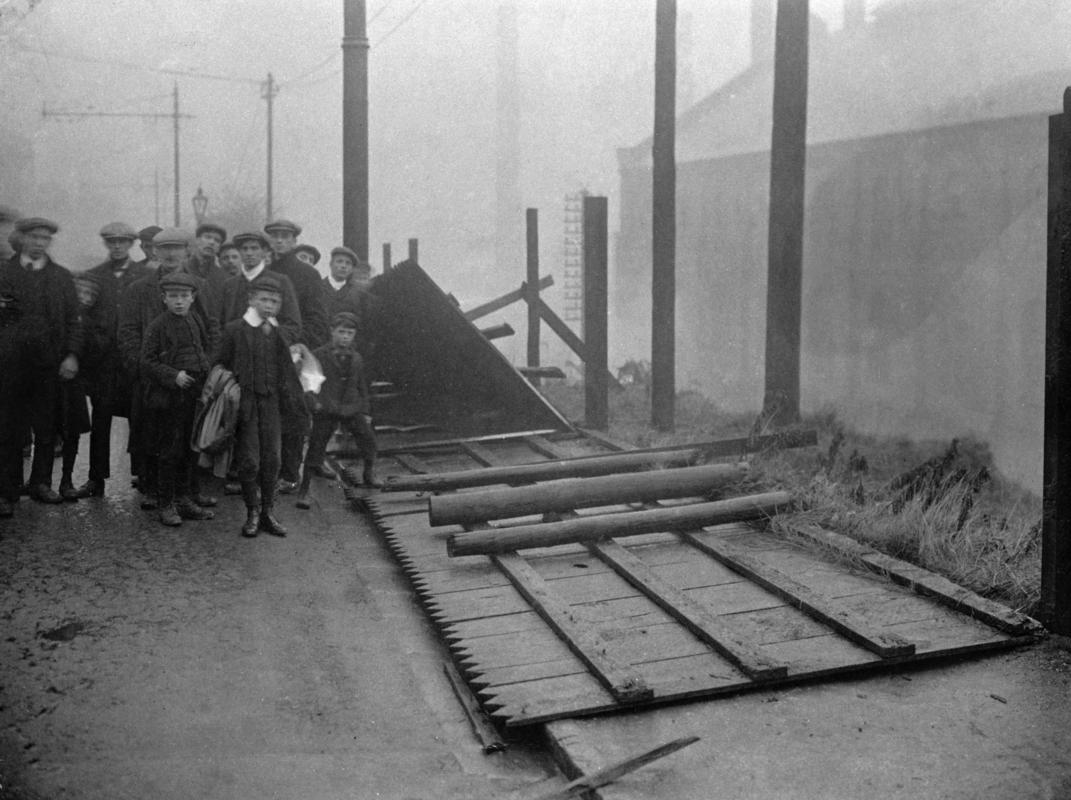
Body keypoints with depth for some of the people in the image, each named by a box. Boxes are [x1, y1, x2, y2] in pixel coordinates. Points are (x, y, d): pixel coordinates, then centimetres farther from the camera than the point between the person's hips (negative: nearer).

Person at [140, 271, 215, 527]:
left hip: (195, 398, 5)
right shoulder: (157, 327, -7)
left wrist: (207, 372, 6)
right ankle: (166, 505, 10)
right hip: (167, 398, -5)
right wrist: (173, 376, -18)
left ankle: (184, 500, 23)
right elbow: (147, 363, -9)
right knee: (169, 453, 0)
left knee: (190, 452, 12)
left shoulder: (198, 323, 9)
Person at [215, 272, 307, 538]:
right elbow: (221, 366, 3)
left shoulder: (283, 334, 10)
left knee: (272, 459, 6)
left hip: (272, 402, 3)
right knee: (249, 461, -2)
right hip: (245, 403, -3)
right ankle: (252, 513, 13)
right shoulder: (235, 330, 0)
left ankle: (268, 512, 18)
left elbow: (292, 370, 9)